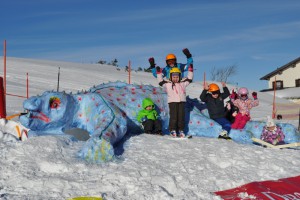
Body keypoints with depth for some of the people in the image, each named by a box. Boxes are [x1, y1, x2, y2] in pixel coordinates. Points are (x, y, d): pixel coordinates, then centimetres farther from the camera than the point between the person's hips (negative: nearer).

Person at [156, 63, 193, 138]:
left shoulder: (183, 83, 14)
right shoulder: (167, 83, 6)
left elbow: (189, 79, 16)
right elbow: (161, 81, -1)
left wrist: (190, 71, 10)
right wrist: (159, 73, -9)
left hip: (182, 101, 3)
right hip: (172, 102, -3)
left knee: (181, 116, 4)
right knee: (173, 116, -4)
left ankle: (181, 130, 12)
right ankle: (172, 130, 5)